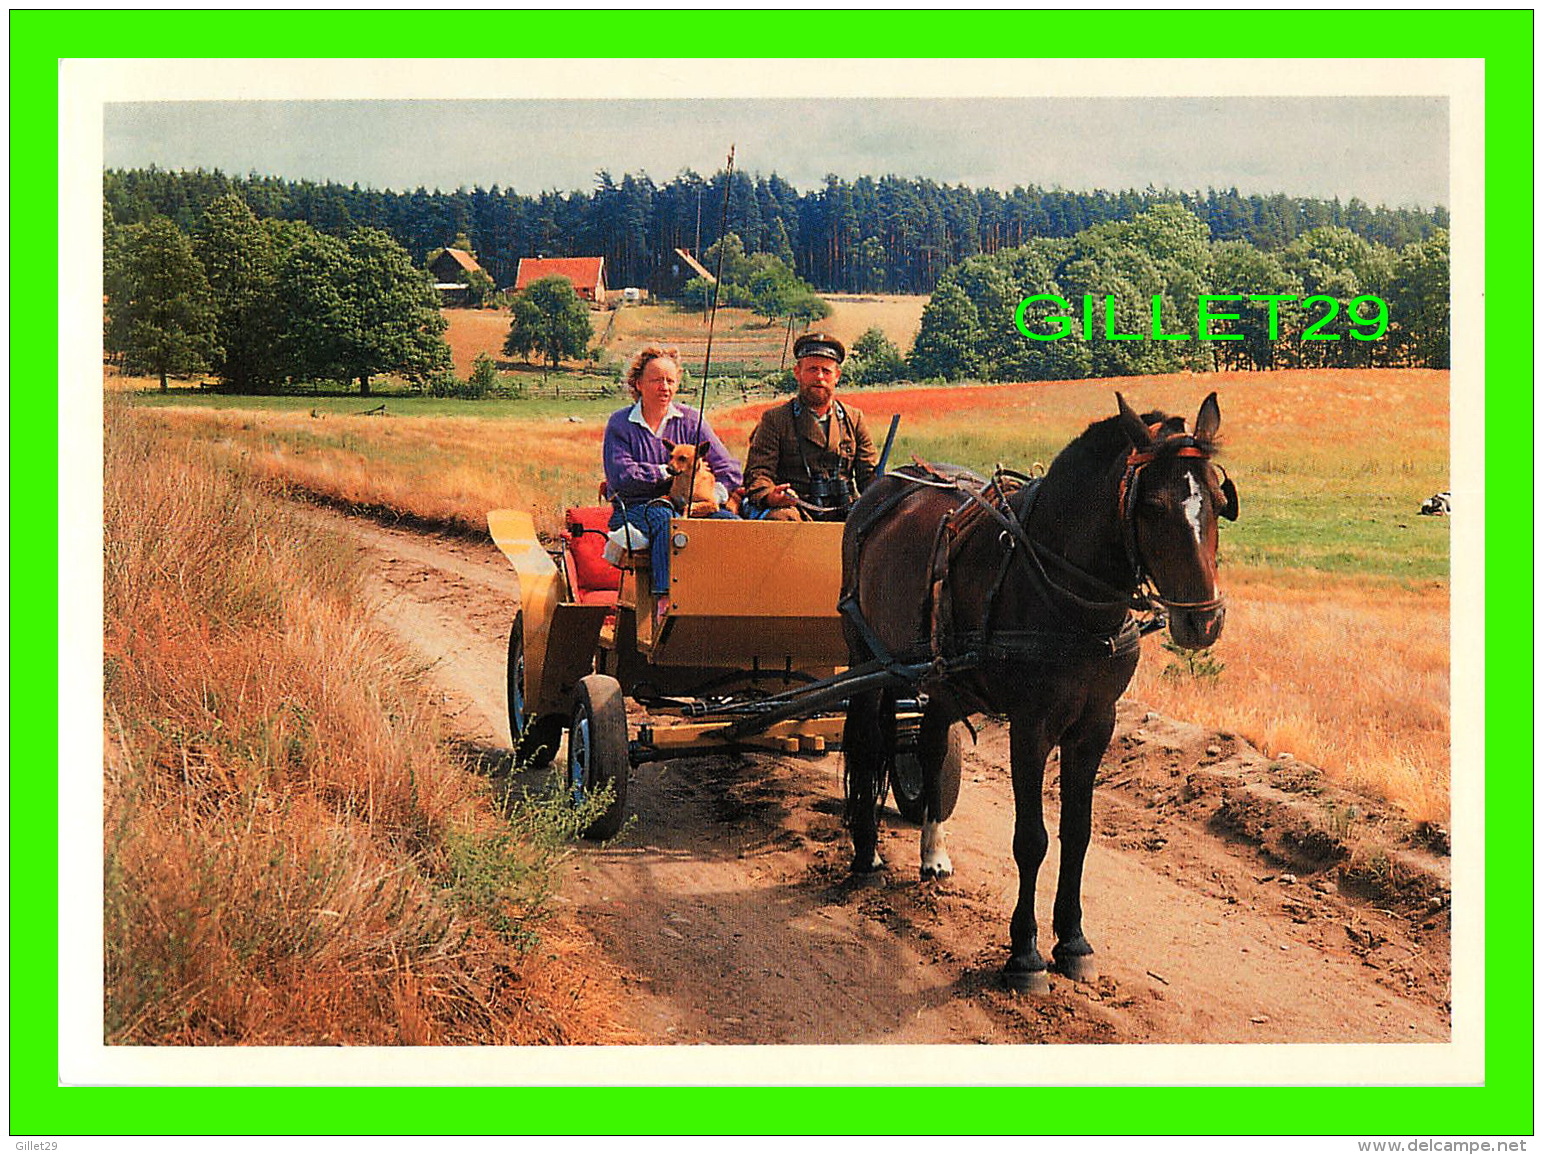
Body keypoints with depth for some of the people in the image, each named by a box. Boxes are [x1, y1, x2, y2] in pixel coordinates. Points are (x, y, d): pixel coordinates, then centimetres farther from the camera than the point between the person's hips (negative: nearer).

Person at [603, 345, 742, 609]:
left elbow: (731, 472, 3)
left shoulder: (691, 420, 11)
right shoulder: (620, 423, 6)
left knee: (729, 522, -27)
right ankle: (666, 603, -47)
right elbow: (620, 477, -9)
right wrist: (672, 471, -7)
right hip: (635, 509, -3)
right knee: (664, 517, -38)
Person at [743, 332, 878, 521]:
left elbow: (870, 474, 18)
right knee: (780, 518, -39)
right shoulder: (774, 419, 10)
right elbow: (758, 472, 2)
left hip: (842, 512, 4)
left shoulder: (854, 419, 21)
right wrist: (769, 496, -23)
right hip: (796, 509, -3)